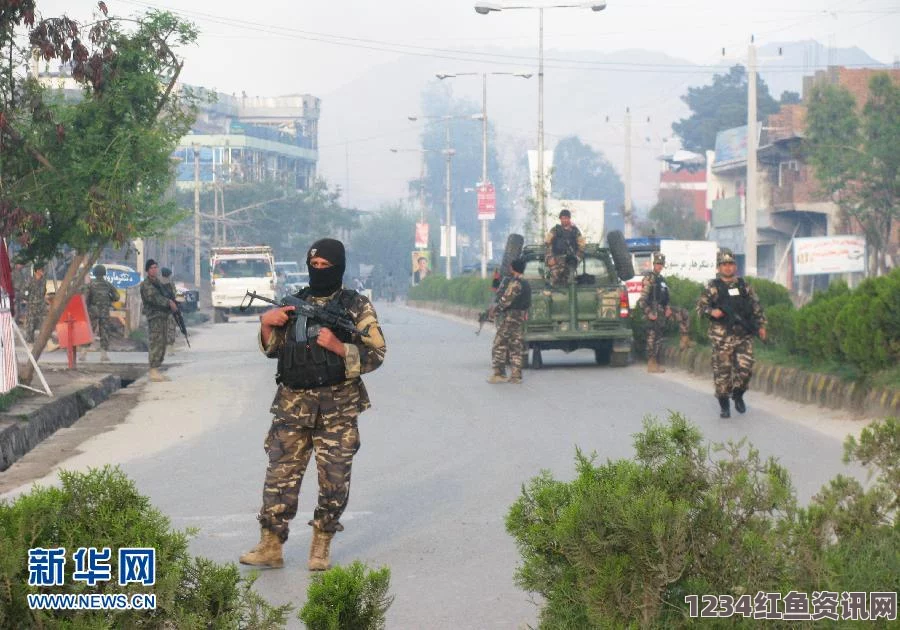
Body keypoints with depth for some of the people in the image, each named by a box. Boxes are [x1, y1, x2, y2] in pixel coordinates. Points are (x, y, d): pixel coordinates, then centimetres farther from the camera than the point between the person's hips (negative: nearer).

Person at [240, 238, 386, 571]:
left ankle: (321, 547, 12)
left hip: (337, 407, -3)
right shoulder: (294, 302, 12)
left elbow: (376, 354, -4)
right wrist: (266, 324, -5)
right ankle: (270, 547, 4)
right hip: (292, 404, 3)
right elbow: (273, 349, 14)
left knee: (334, 480, 0)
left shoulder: (357, 306, 2)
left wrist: (338, 347, -17)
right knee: (280, 474, 0)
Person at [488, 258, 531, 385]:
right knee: (516, 348, 9)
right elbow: (528, 304, 19)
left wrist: (496, 308, -5)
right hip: (521, 320, 9)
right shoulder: (527, 285, 14)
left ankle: (499, 373, -8)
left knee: (499, 346, -4)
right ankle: (516, 375, 6)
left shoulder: (514, 283, -14)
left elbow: (506, 299, -19)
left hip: (509, 318, -9)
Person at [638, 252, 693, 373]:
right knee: (653, 337, -5)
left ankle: (685, 340, 1)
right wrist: (649, 313, -20)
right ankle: (652, 364, 0)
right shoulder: (649, 278, -11)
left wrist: (668, 308, 4)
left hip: (663, 310, 8)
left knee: (683, 314, 1)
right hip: (654, 311, -8)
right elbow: (643, 299, -17)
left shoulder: (661, 279, 16)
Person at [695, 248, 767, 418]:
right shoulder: (713, 288, 1)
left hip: (744, 335, 3)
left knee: (745, 368, -4)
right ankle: (724, 405, 10)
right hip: (722, 336, -3)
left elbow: (756, 306, 19)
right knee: (722, 371, -1)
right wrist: (711, 312, -21)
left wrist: (761, 325, 12)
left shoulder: (744, 286, 12)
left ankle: (738, 396, 21)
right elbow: (700, 306, -2)